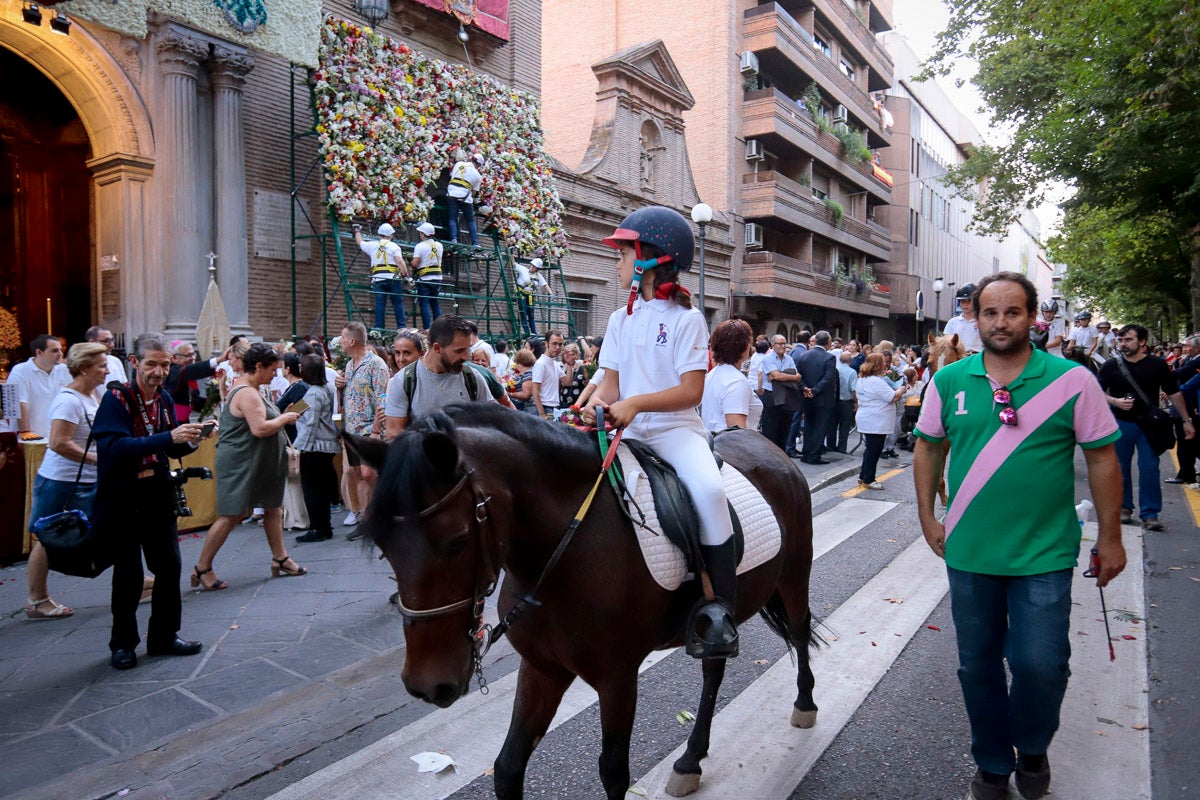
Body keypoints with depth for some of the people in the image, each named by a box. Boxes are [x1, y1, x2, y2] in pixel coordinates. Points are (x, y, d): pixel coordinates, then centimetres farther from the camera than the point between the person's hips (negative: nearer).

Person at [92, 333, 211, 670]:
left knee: (169, 567, 8)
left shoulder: (164, 400, 5)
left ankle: (164, 636, 23)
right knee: (128, 573, 5)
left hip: (158, 495, 5)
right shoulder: (116, 399, -13)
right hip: (122, 499, -5)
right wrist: (169, 437, -35)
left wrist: (188, 441, -10)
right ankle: (123, 643, 23)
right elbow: (115, 447, -28)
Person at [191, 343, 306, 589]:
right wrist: (285, 418, -14)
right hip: (240, 464, -11)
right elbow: (260, 429, -27)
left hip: (259, 463, 11)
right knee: (231, 515, -5)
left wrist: (282, 419, 8)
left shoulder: (250, 389, 13)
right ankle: (202, 569, 7)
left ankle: (280, 559, 21)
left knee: (273, 508, 13)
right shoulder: (247, 394, -20)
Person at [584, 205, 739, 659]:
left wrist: (635, 403, -24)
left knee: (709, 490, -32)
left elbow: (691, 391, -11)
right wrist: (599, 404, -15)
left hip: (676, 429, -5)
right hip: (627, 431, 5)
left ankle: (720, 612, -22)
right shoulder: (621, 320, 14)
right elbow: (611, 383, 9)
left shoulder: (685, 318, -2)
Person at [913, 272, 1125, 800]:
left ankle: (1031, 750, 32)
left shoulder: (1072, 381, -6)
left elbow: (1102, 459, 0)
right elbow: (927, 447, 9)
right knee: (978, 665, 13)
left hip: (1044, 555, -2)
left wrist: (1110, 536, 1)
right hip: (968, 552, 2)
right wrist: (927, 516, 7)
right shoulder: (948, 381, -1)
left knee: (1040, 665, -1)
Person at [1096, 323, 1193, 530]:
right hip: (1120, 424, 1)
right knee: (1121, 469, 7)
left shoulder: (1157, 365, 2)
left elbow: (1174, 393, 9)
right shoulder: (1111, 366, 1)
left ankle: (1150, 513, 4)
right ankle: (1124, 507, 21)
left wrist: (1186, 420, 8)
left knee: (1149, 470, -3)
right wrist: (1115, 401, -15)